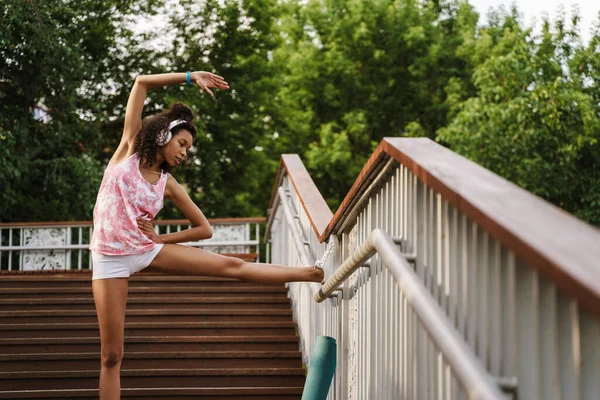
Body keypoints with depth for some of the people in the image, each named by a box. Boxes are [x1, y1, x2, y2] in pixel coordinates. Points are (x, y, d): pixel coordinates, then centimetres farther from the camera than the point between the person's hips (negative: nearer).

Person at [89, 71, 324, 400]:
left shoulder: (168, 185, 6)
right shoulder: (129, 149, -1)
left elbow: (205, 229, 11)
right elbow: (142, 82, -3)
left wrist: (160, 238, -1)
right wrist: (191, 77, -6)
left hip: (147, 249, 3)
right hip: (110, 259, -3)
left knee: (230, 266, -4)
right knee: (111, 355, -5)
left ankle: (314, 275, 0)